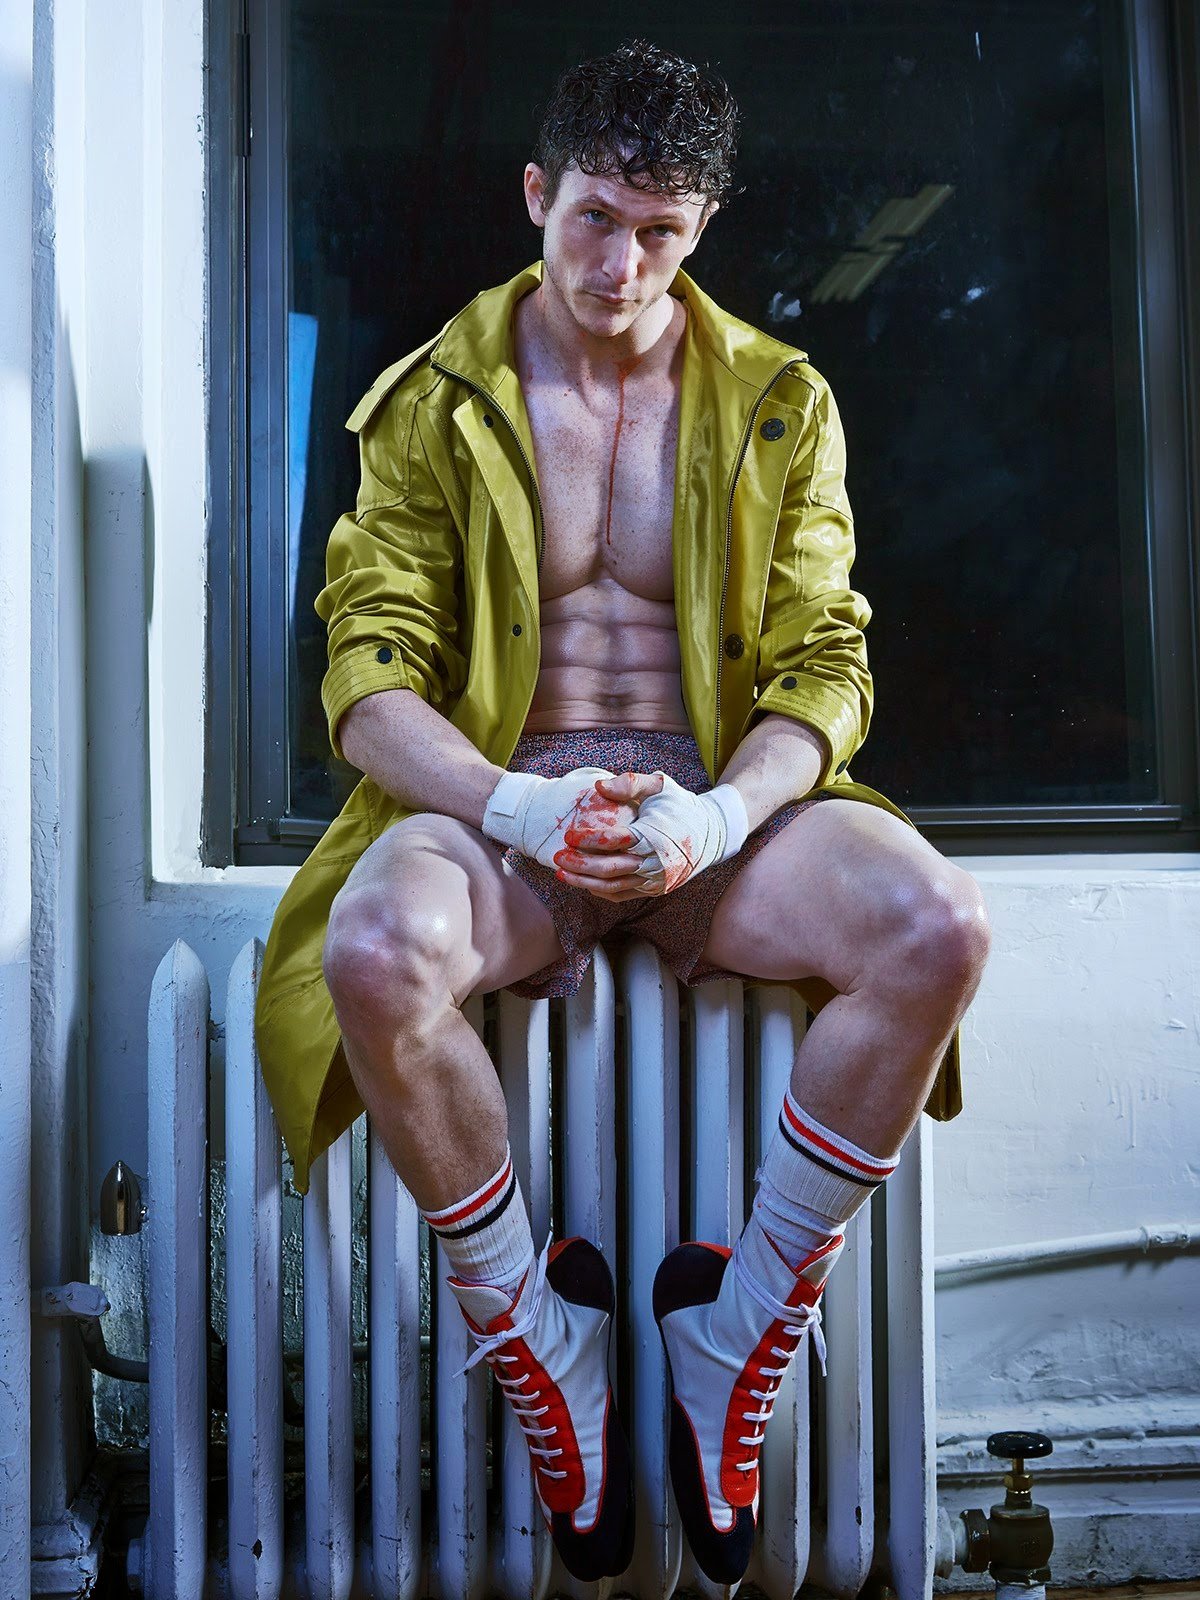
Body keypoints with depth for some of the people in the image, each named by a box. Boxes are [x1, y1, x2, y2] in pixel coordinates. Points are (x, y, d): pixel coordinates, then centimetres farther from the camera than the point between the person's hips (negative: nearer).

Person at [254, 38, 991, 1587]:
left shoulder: (780, 402, 10)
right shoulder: (439, 398, 6)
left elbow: (822, 666, 4)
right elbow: (369, 676, -2)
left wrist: (724, 815, -18)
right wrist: (517, 808, -21)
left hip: (717, 806, 2)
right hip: (497, 806, -1)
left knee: (938, 927, -29)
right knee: (373, 955, -35)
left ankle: (737, 1329, -8)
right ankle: (544, 1340, -9)